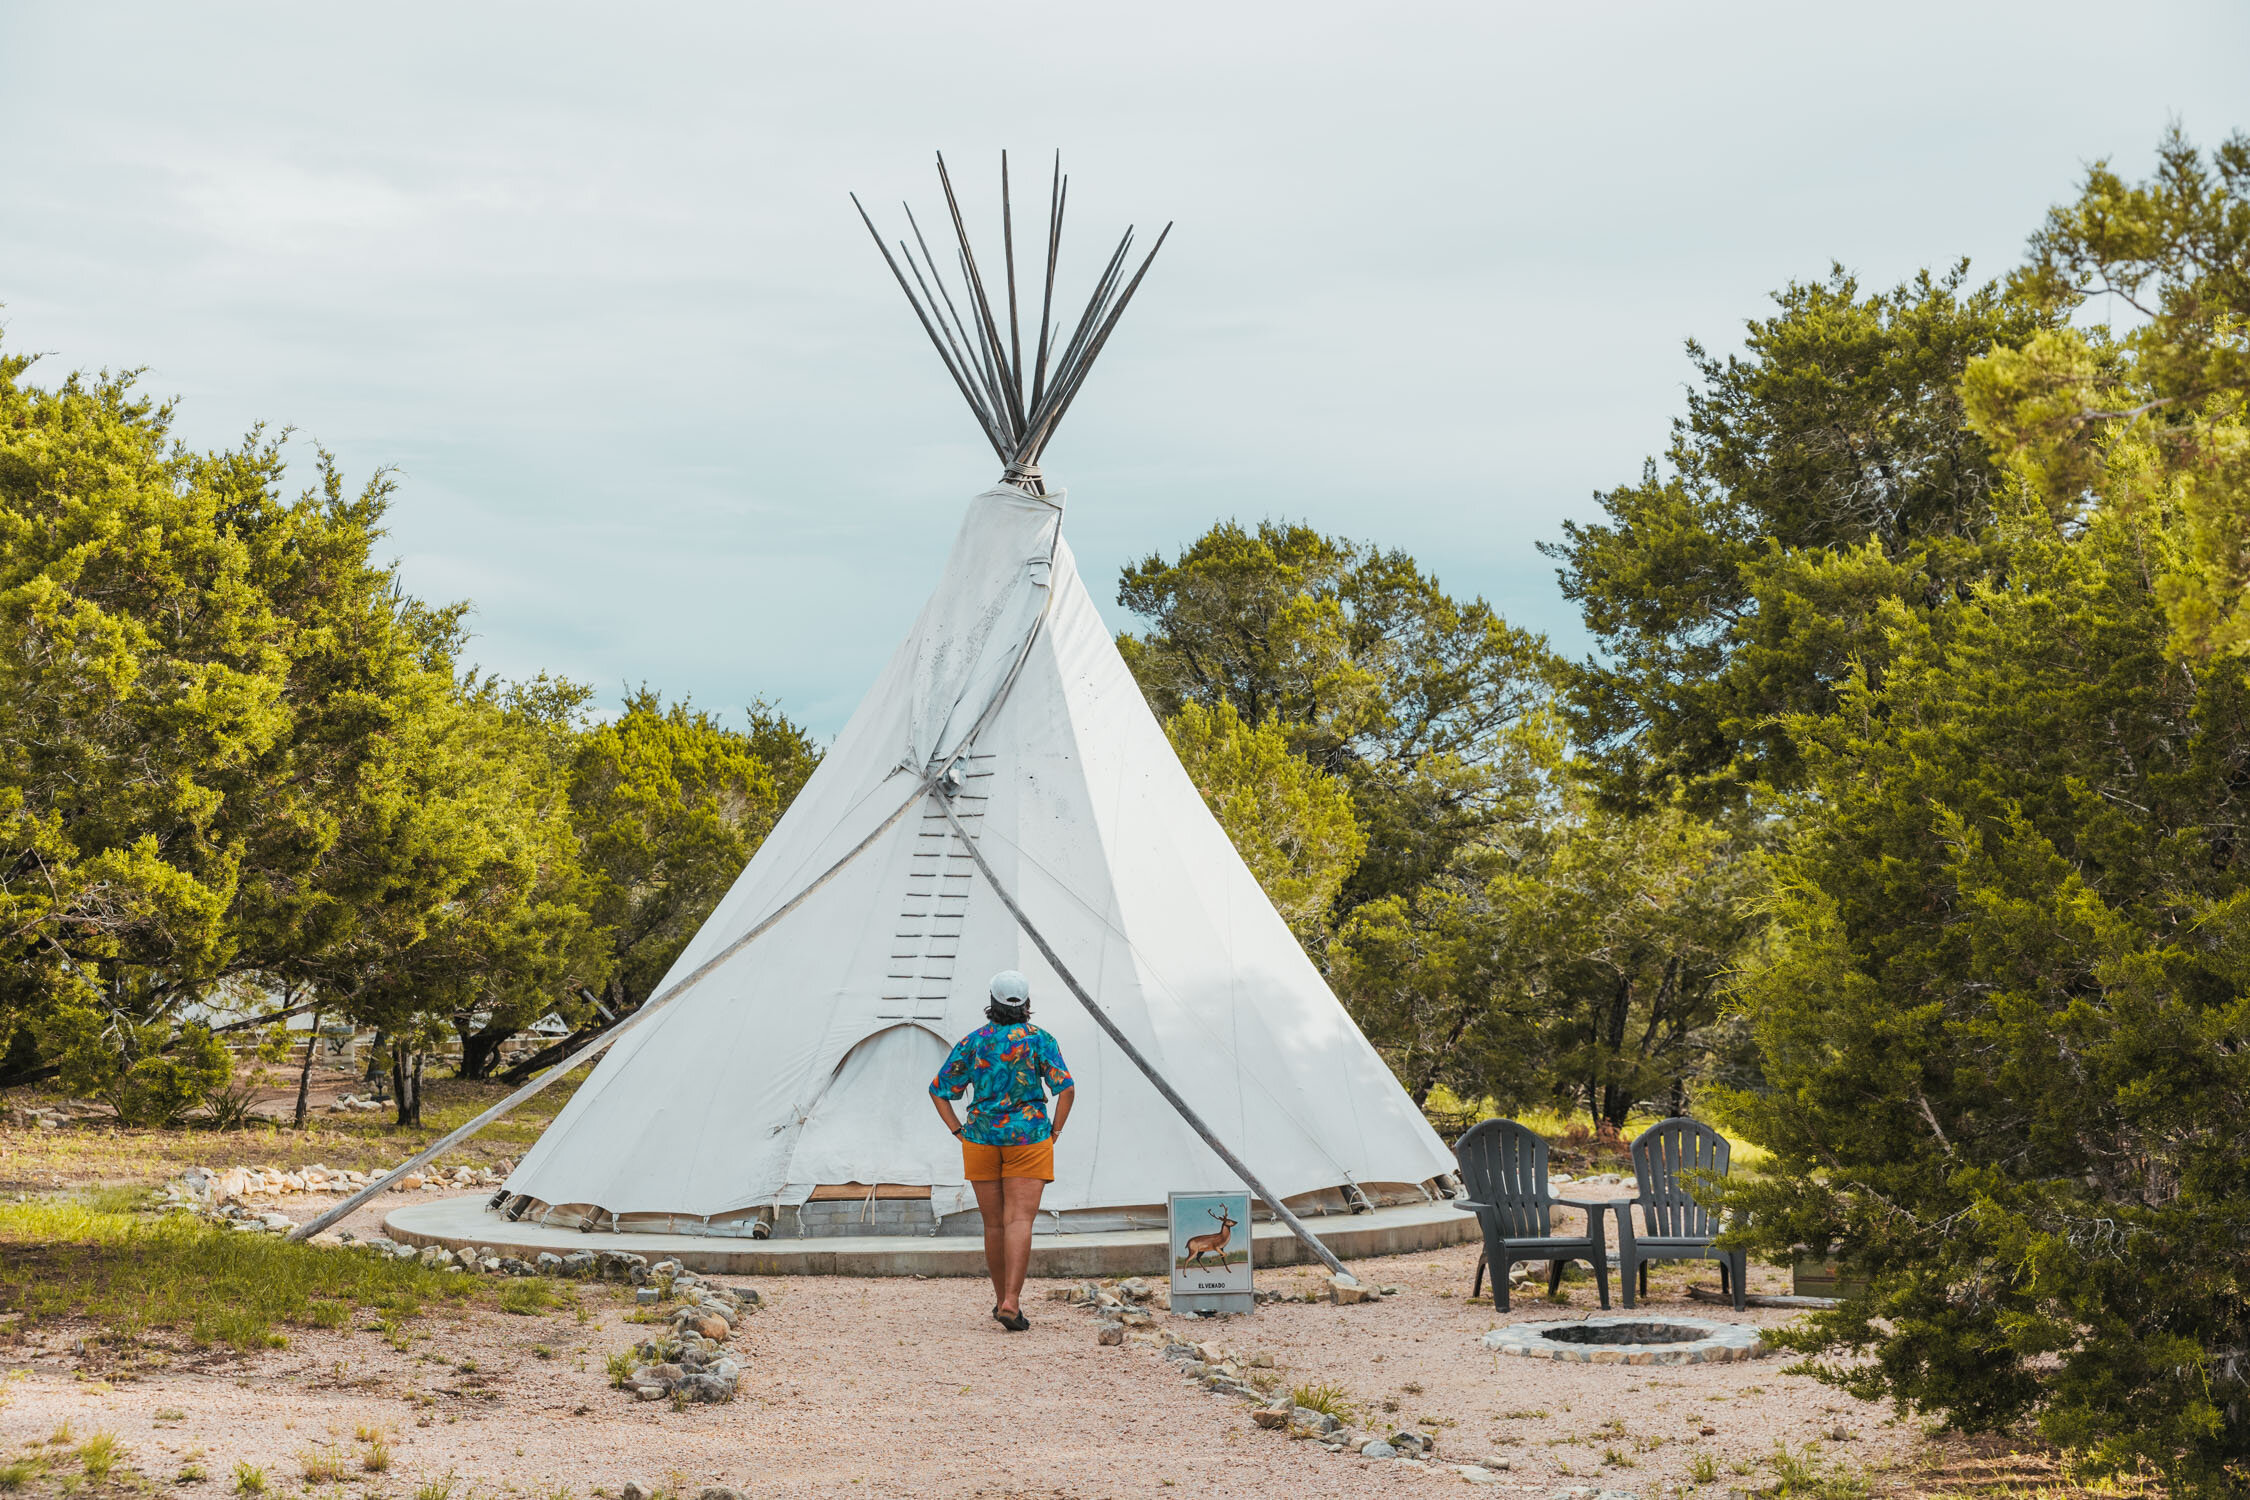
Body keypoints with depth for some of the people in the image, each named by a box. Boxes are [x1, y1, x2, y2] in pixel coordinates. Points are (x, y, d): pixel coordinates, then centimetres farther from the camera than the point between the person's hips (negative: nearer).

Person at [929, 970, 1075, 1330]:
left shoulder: (972, 1042, 3)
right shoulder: (1040, 1040, -4)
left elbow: (939, 1090, 3)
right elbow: (1066, 1088, -13)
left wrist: (960, 1132, 5)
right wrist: (1054, 1133, -4)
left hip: (981, 1141, 3)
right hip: (1028, 1139, -3)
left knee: (994, 1224, 13)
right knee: (1019, 1222, -7)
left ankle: (1002, 1299, 23)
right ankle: (1011, 1303, -21)